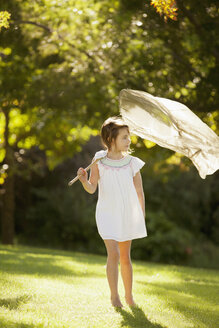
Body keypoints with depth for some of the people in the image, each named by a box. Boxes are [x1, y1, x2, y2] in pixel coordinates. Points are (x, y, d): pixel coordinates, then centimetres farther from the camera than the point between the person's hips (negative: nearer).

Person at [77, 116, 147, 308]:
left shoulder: (132, 163, -2)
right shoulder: (99, 162, -7)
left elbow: (139, 192, 4)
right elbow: (92, 189, -10)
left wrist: (142, 217, 6)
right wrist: (84, 180, -31)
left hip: (128, 215, 2)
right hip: (107, 214, -2)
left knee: (125, 256, 11)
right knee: (113, 253, -15)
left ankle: (129, 295, 25)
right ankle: (114, 295, -3)